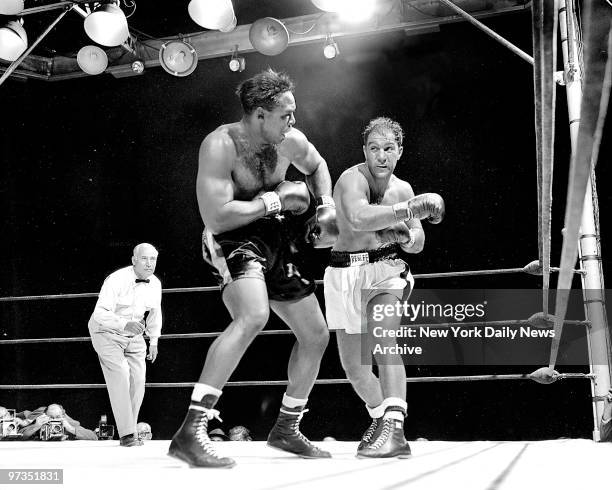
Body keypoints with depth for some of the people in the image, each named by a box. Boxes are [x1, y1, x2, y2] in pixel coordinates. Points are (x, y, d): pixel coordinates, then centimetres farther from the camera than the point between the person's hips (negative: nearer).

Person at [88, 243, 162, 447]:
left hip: (134, 337, 6)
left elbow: (154, 313, 14)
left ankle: (130, 433, 13)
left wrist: (154, 341, 17)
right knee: (120, 376, -20)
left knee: (138, 380, -1)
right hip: (107, 333, -6)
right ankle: (127, 434, -19)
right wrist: (125, 324, -48)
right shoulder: (116, 280, -25)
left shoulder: (155, 284, -4)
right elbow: (100, 314, -34)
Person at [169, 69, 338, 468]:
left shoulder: (291, 141, -3)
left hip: (277, 241, 8)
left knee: (316, 336, 10)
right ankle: (191, 432, -36)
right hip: (233, 239, -8)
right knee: (254, 316, -37)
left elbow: (317, 166, 22)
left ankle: (287, 429, 30)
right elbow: (215, 217, -32)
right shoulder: (220, 146, -23)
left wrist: (327, 207, 4)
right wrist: (276, 199, -24)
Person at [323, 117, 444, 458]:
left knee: (383, 340, -26)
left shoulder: (403, 189, 4)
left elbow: (418, 243, 16)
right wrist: (410, 209, -43)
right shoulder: (352, 179, -13)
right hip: (346, 273, -1)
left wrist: (406, 237, -8)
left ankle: (394, 429, -32)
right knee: (353, 364, 9)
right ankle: (381, 414, 36)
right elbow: (358, 218, -37)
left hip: (387, 270, 1)